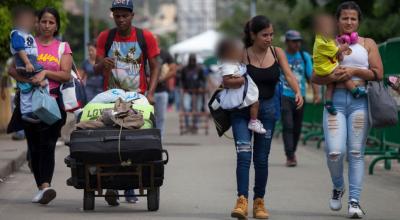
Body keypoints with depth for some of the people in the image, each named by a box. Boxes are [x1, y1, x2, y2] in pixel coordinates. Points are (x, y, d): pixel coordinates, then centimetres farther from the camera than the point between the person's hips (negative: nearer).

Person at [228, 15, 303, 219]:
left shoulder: (277, 53, 1)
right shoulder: (243, 55, -8)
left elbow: (289, 75, -11)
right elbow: (226, 82, -13)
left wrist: (298, 92, -30)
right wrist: (242, 81, -33)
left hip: (267, 109, 3)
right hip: (242, 110, -3)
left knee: (261, 158, 8)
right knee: (243, 155, -16)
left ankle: (259, 202, 18)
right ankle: (242, 200, -19)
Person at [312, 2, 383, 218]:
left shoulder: (367, 44, 12)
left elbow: (378, 74, 3)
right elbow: (316, 76, 11)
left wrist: (354, 71, -9)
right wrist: (332, 77, -9)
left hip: (359, 101, 0)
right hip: (335, 100, 0)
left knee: (356, 152, -5)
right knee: (334, 152, -12)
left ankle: (354, 200, -2)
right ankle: (338, 187, 16)